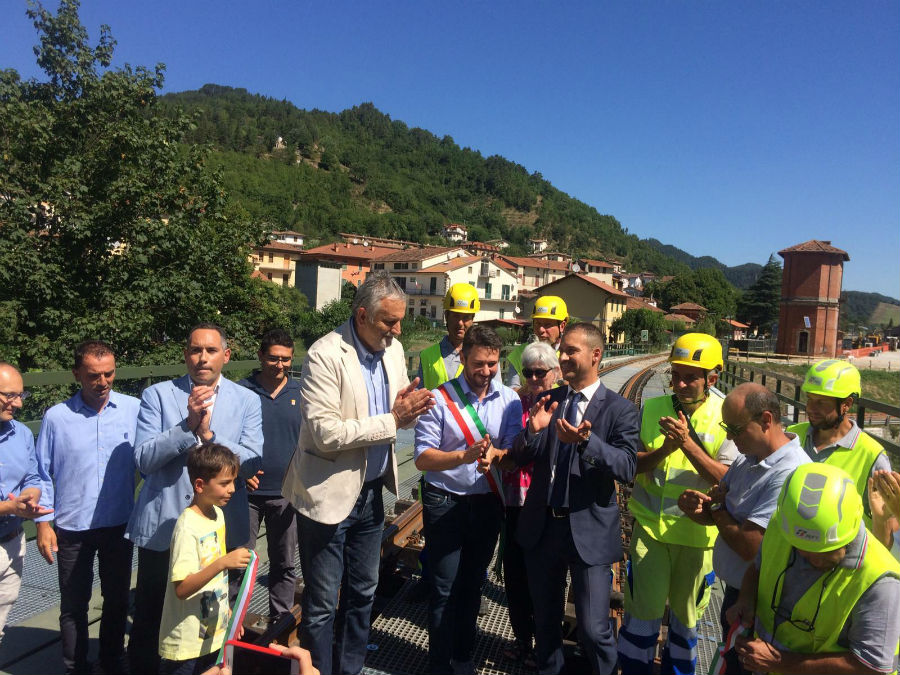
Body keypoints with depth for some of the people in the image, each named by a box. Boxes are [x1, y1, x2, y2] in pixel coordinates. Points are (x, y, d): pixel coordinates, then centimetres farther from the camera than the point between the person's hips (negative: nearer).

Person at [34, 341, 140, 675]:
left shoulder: (134, 409, -8)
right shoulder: (56, 417, -6)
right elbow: (43, 474, 1)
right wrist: (43, 522, -2)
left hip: (120, 524, 1)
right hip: (72, 528, 0)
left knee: (117, 600, 17)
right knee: (73, 605, 14)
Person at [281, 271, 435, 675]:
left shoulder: (393, 349, 1)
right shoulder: (325, 355, -20)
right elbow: (327, 434, -26)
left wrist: (410, 409, -12)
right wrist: (391, 419, -24)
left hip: (371, 490, 7)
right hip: (329, 494, -7)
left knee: (363, 592, 21)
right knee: (322, 604, 8)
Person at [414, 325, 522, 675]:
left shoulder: (509, 400, -2)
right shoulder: (440, 399, -12)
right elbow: (422, 458, -16)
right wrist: (464, 456, -31)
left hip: (488, 504, 3)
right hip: (445, 504, -3)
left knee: (472, 585, 19)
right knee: (444, 591, 5)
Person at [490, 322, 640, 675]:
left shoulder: (619, 409, -8)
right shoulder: (547, 400, 3)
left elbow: (627, 467, -19)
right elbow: (520, 457, 1)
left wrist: (586, 441, -34)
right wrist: (533, 430, -19)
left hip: (588, 530, -4)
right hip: (542, 526, 4)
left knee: (593, 628, 5)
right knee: (545, 618, 22)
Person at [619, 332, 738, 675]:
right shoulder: (652, 408, -2)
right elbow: (632, 464, -2)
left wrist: (687, 443, -26)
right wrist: (665, 449, -21)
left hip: (697, 531, 0)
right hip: (650, 526, 1)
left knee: (686, 612, 18)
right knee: (643, 609, 4)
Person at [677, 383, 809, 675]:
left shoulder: (790, 474, -29)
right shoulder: (747, 459, 0)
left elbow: (748, 545, -31)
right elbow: (717, 515, 7)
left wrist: (716, 507, -13)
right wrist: (695, 506, -16)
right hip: (734, 589, 8)